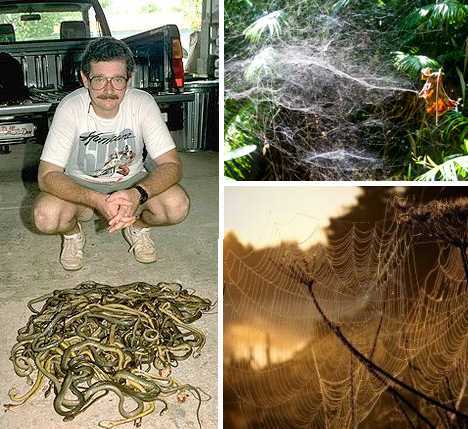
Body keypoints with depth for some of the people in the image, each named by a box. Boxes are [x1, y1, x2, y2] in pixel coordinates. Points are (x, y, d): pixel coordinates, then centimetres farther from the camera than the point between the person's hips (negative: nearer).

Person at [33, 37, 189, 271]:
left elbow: (172, 165, -22)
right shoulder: (70, 108, -23)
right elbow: (47, 176, -26)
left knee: (177, 205, -27)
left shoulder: (143, 103, -20)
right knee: (45, 216, -31)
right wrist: (98, 200, -42)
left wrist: (138, 194, -42)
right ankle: (73, 233, 7)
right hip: (79, 185, -1)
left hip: (131, 183, 1)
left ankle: (138, 226, 8)